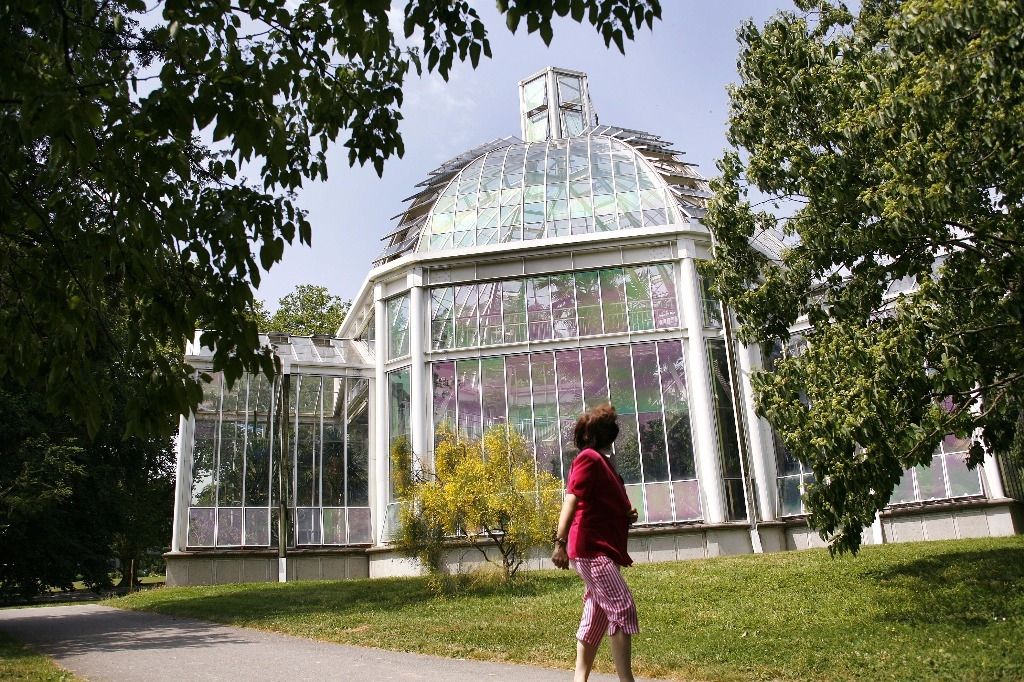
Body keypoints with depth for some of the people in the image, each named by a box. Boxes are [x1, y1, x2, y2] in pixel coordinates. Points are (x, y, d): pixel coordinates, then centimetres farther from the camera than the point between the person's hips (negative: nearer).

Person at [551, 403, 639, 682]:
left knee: (595, 617, 10)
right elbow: (571, 500, -20)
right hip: (591, 548, -10)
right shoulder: (589, 458, -9)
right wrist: (560, 541, -29)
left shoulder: (603, 461, 19)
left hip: (602, 549, 10)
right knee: (622, 608, -14)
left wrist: (627, 516, 9)